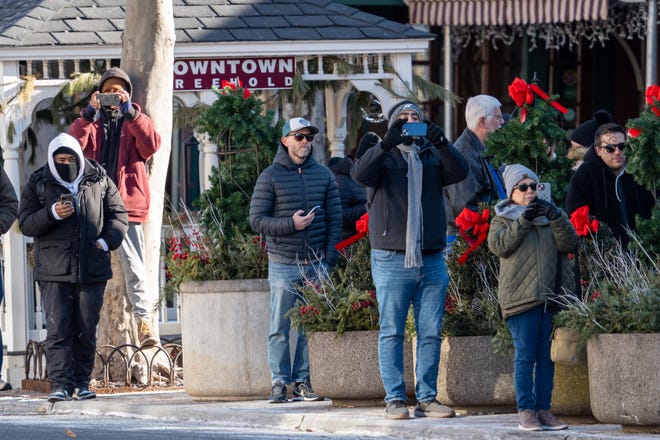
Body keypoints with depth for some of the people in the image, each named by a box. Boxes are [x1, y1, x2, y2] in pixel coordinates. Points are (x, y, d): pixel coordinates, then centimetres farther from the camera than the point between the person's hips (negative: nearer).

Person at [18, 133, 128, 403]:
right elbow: (26, 224, 1)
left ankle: (81, 383, 12)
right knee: (58, 329, -10)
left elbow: (118, 215, 13)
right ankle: (60, 384, -13)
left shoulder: (99, 183, 9)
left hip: (92, 270, 2)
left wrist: (107, 241, -4)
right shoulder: (38, 186, 6)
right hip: (54, 271, -2)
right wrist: (52, 214, -16)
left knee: (86, 330, 4)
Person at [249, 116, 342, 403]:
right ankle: (279, 383, 3)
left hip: (316, 265, 2)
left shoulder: (323, 175, 10)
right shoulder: (270, 177, 1)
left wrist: (329, 258, 0)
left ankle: (303, 381, 7)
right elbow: (257, 219, -4)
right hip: (283, 264, -2)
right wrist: (290, 224, -18)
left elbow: (335, 218, 10)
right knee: (280, 329, -2)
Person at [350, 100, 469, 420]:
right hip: (392, 259, -3)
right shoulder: (384, 157, 4)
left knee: (431, 333, 4)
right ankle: (395, 399, 2)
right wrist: (387, 143, -30)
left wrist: (441, 144, -24)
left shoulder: (433, 157, 12)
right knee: (392, 332, -1)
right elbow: (360, 173, -16)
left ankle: (426, 398, 9)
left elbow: (459, 172, -6)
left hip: (431, 260, 3)